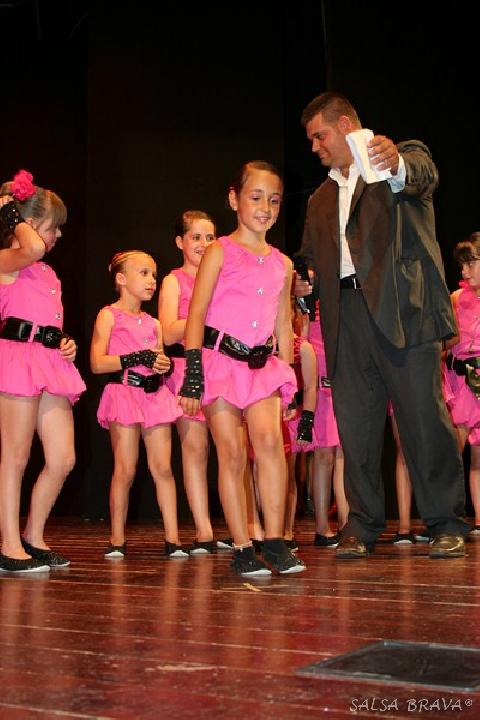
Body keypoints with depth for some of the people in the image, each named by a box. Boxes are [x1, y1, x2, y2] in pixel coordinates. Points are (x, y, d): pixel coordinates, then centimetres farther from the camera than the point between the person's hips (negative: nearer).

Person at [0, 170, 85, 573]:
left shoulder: (44, 272, 24)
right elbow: (33, 248, -26)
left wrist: (65, 345, 13)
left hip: (50, 362, 8)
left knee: (63, 458, 4)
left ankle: (34, 537, 18)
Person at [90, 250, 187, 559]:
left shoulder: (153, 323, 18)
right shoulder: (109, 315, 1)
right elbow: (97, 363, -8)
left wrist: (164, 365, -3)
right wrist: (136, 358, -17)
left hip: (156, 395, 5)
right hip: (124, 393, -5)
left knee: (163, 467, 0)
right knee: (125, 470, -4)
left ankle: (172, 537, 1)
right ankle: (117, 539, 7)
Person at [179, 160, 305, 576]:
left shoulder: (282, 264, 14)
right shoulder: (221, 252, 1)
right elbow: (196, 315, -3)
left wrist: (289, 382, 16)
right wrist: (193, 374, -11)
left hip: (262, 363, 3)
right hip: (219, 359, -3)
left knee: (269, 438, -18)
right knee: (232, 454, -3)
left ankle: (275, 542, -12)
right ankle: (243, 549, 4)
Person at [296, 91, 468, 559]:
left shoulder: (405, 156, 8)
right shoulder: (321, 199, 27)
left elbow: (424, 175, -16)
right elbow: (311, 255, 27)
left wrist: (396, 165, -41)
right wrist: (303, 280, 2)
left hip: (401, 306, -5)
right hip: (346, 313, 6)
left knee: (424, 415, -6)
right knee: (355, 424, 2)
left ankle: (446, 524, 3)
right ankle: (361, 525, 10)